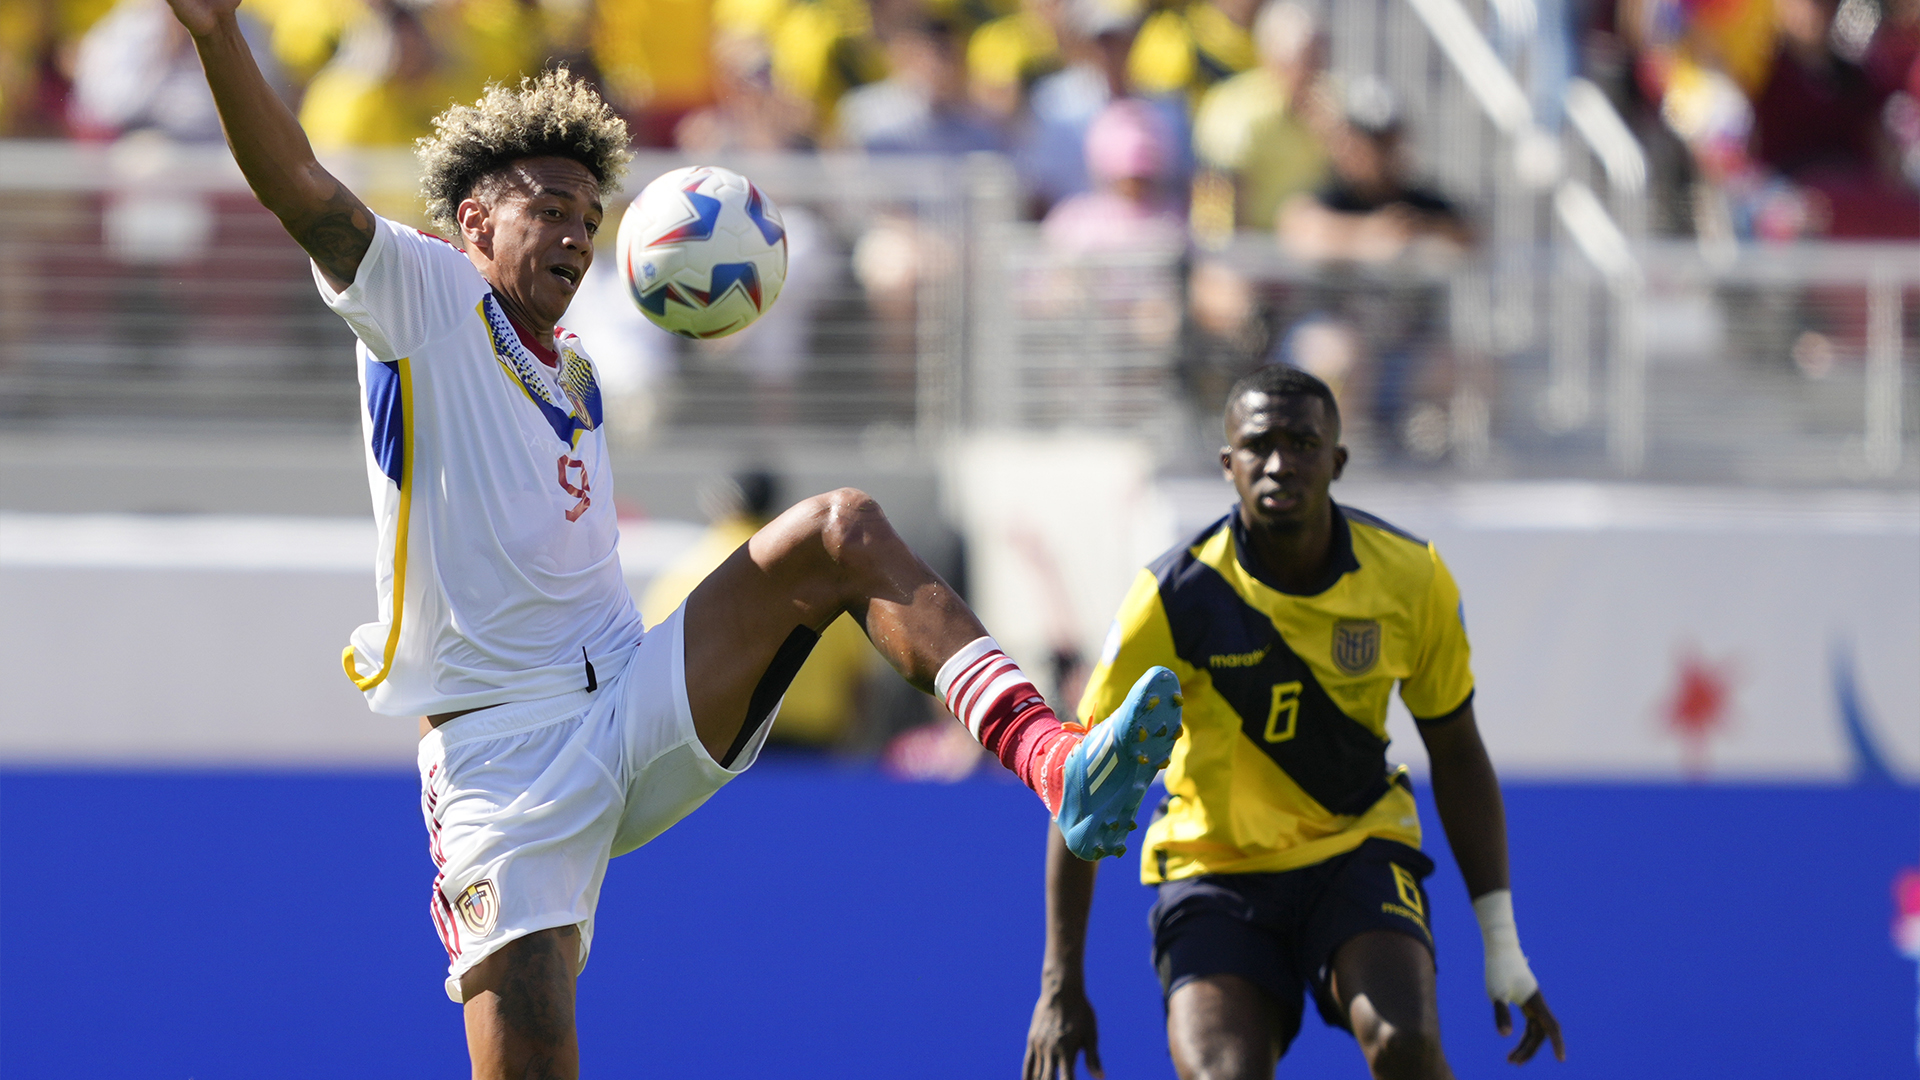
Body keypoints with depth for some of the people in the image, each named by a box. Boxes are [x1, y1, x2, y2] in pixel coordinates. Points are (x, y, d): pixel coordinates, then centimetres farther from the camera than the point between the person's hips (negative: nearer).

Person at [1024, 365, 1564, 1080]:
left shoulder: (1411, 579, -9)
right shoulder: (1176, 597, -17)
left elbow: (1457, 758, 5)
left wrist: (1503, 949, 3)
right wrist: (1062, 985, -10)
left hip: (1359, 851, 2)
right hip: (1215, 868, -1)